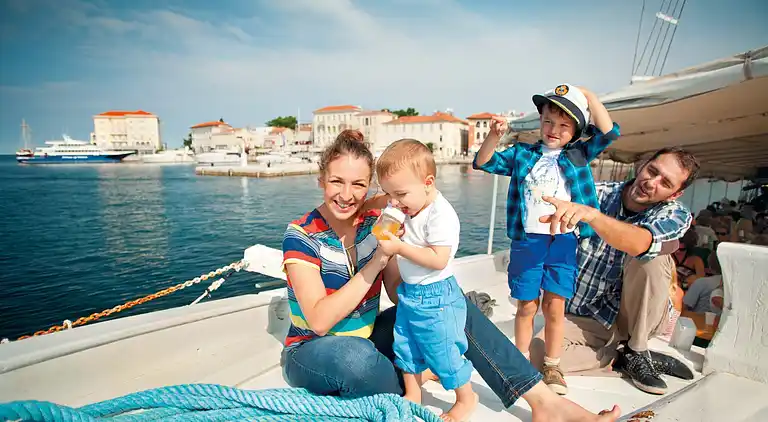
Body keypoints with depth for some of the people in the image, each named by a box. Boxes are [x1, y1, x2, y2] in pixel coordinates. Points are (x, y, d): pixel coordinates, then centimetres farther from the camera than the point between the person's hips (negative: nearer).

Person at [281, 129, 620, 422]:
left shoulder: (375, 222, -5)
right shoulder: (301, 235, -18)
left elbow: (398, 293, -5)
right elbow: (319, 321, -25)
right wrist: (377, 261, -29)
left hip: (367, 341, 5)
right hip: (313, 352, -4)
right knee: (357, 356, -41)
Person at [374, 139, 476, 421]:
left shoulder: (441, 215, -24)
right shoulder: (410, 209, 1)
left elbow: (438, 260, -30)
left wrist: (399, 247, -30)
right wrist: (390, 236, -5)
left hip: (435, 297, -8)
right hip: (408, 292, 9)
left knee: (444, 353, 8)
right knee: (405, 347, 20)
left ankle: (466, 398, 34)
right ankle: (412, 395, 42)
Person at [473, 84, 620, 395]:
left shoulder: (579, 155, 9)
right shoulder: (522, 154, 9)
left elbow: (609, 132, -2)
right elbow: (483, 163, 4)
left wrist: (587, 95, 0)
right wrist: (494, 137, -13)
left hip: (563, 241, 0)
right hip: (527, 241, 0)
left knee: (555, 306, 5)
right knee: (527, 306, 8)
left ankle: (552, 367, 24)